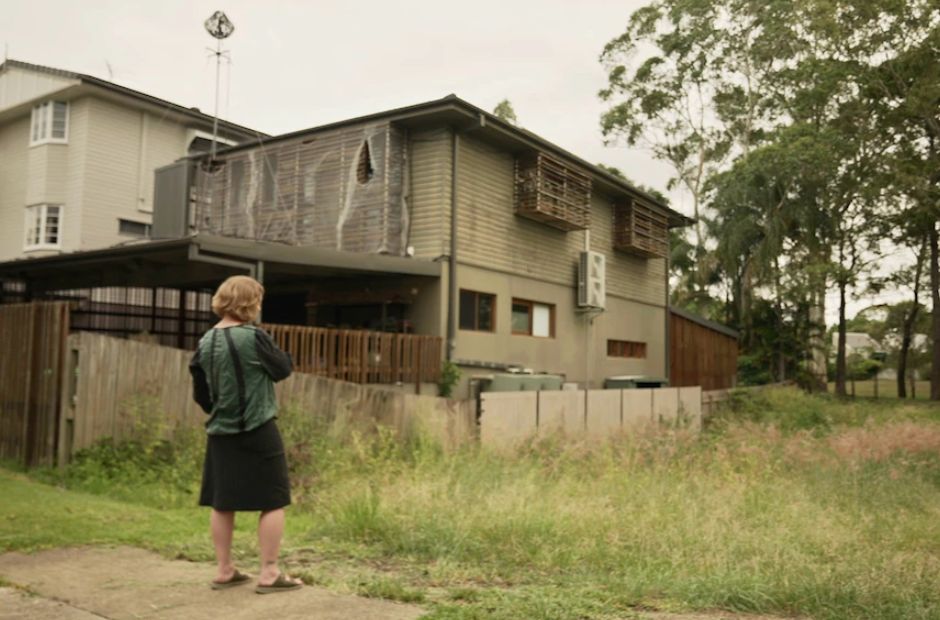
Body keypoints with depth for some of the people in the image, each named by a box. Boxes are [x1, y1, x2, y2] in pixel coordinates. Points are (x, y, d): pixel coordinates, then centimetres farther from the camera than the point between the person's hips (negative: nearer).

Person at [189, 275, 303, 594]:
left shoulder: (206, 342, 2)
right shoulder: (254, 336, -16)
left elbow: (200, 393, 9)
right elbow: (283, 369, -3)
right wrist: (273, 351, 13)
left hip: (220, 432, 6)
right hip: (257, 431, -6)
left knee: (221, 502, 13)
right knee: (273, 501, 4)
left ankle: (225, 571, 22)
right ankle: (269, 574, 6)